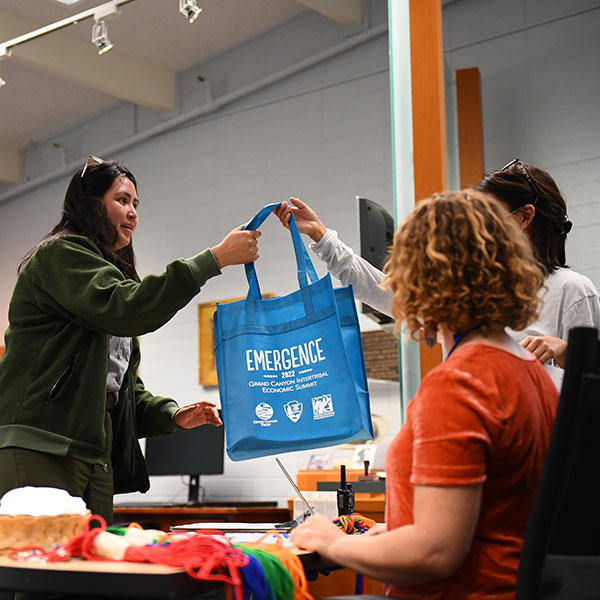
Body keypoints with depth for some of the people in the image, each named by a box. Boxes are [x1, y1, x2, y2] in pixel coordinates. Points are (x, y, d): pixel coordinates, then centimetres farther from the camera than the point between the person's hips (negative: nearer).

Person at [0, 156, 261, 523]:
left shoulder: (112, 273, 29)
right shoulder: (60, 254, 2)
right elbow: (124, 309, -19)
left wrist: (172, 415, 6)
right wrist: (215, 259, -18)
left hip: (96, 456, 9)